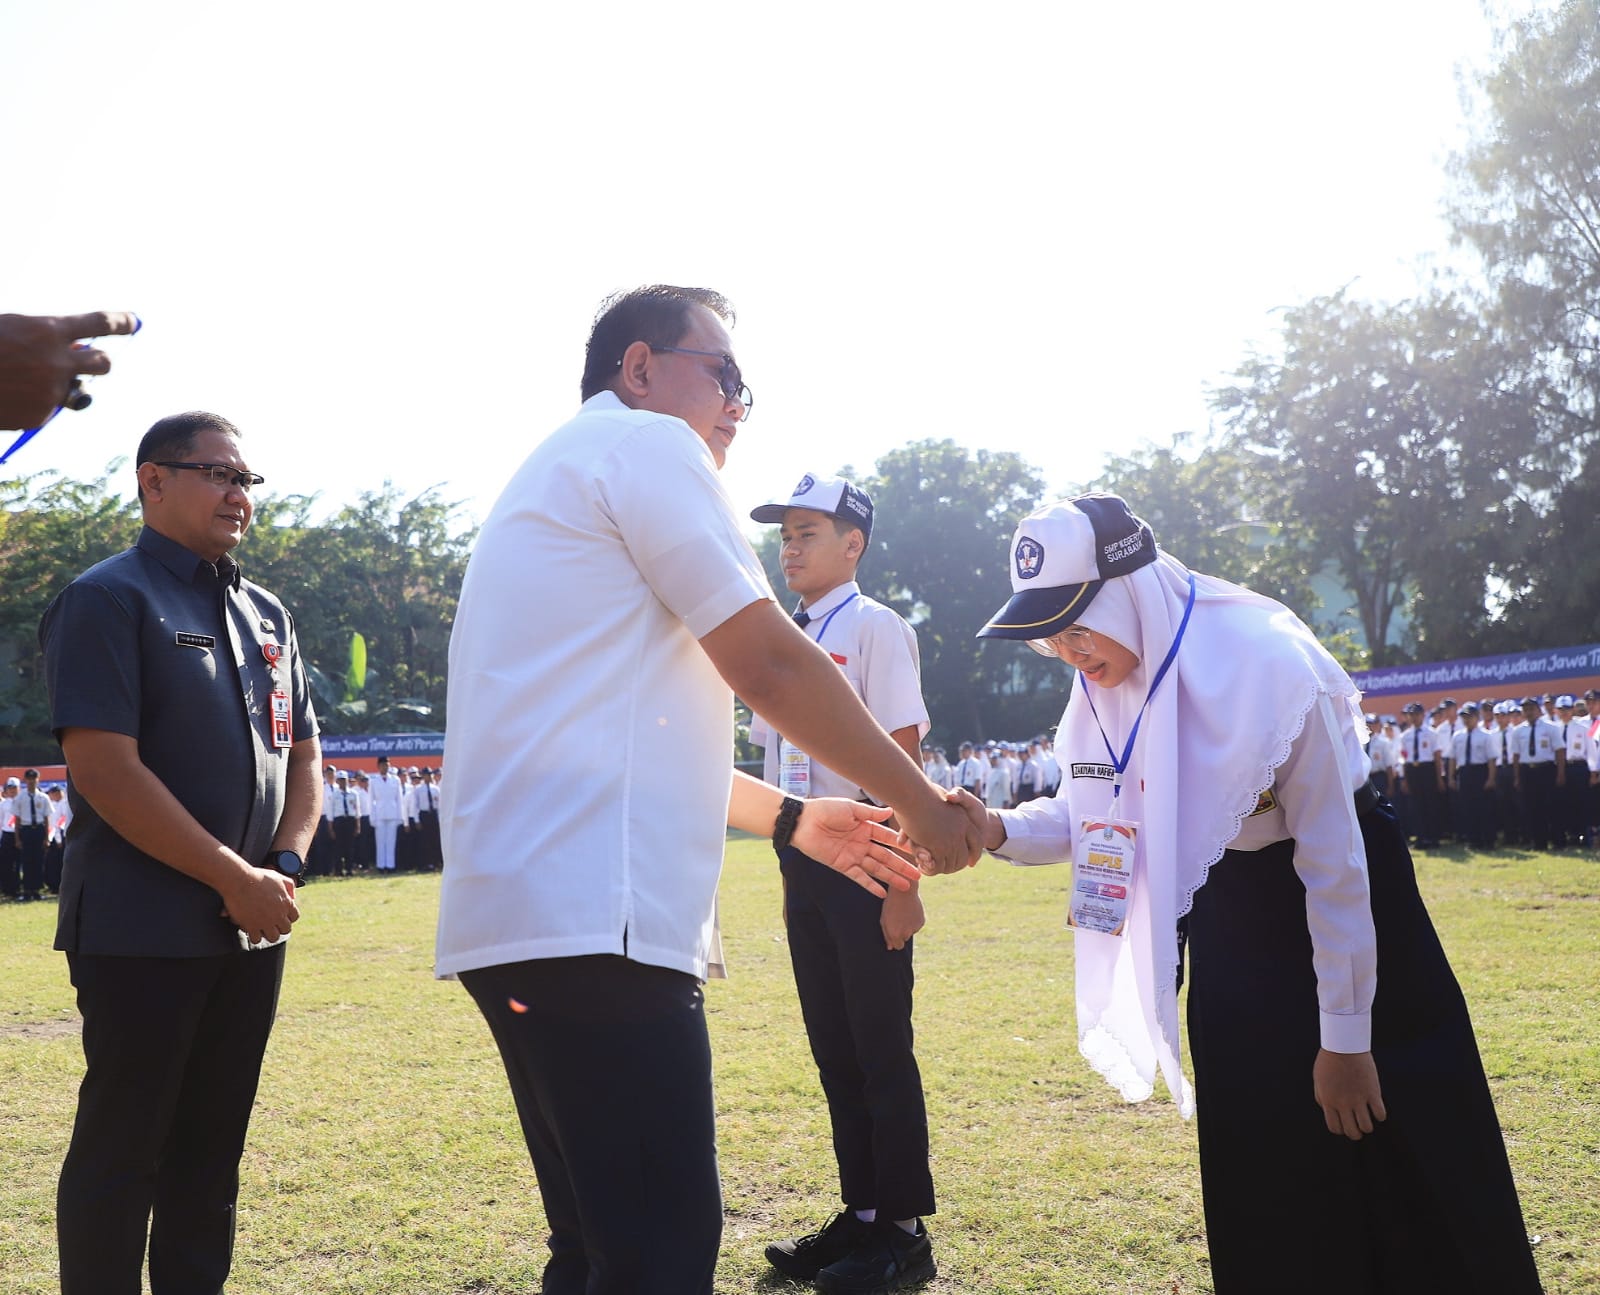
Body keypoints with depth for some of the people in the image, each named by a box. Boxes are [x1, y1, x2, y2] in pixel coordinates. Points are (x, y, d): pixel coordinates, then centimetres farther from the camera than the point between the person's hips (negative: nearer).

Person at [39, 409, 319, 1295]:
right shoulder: (108, 598, -8)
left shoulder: (266, 615, 14)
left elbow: (300, 756, 17)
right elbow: (103, 768, -17)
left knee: (210, 1152, 13)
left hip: (251, 927, 7)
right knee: (122, 1149, 1)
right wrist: (236, 880, -17)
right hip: (141, 928, -7)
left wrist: (283, 868, -2)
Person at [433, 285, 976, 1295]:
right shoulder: (643, 441, -2)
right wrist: (922, 804, 3)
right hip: (594, 919, -10)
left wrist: (789, 818, 30)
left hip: (521, 912, 11)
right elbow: (771, 666, -7)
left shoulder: (559, 475, 27)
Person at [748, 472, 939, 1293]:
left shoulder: (876, 629, -8)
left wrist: (902, 885, -17)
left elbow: (902, 763, -13)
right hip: (807, 865, 8)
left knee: (883, 1050, -2)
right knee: (834, 1048, 13)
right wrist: (792, 878, 15)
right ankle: (861, 1213, 23)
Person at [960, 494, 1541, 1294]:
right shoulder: (1103, 685, -12)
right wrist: (997, 830, -25)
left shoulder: (1266, 664, -31)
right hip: (1224, 900, 6)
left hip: (1343, 895, -5)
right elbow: (1087, 816, -3)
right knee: (1251, 1138, 7)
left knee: (1408, 1153, -3)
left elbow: (1333, 860, -25)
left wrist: (1345, 1037, -20)